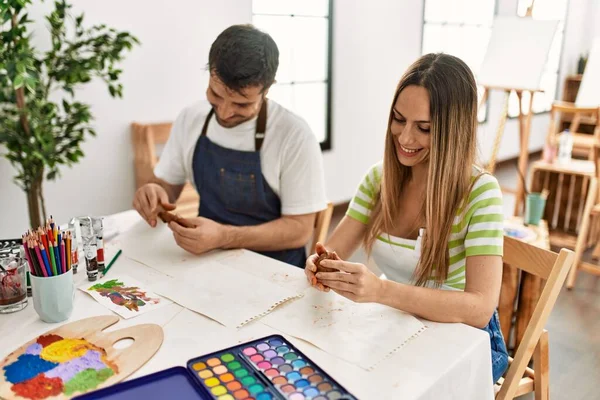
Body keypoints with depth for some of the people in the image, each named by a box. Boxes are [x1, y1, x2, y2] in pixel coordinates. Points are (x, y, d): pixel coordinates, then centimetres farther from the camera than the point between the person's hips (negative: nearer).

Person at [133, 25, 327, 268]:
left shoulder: (295, 136, -15)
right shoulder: (190, 119, 0)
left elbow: (299, 229, -13)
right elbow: (167, 186, 10)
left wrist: (224, 236, -24)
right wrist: (153, 195, -12)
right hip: (206, 260, 4)